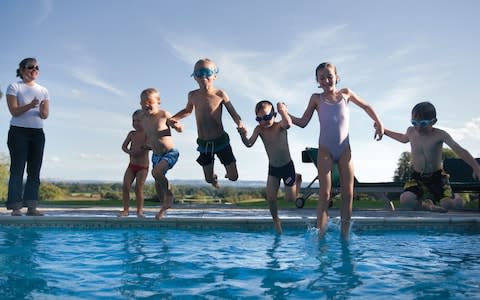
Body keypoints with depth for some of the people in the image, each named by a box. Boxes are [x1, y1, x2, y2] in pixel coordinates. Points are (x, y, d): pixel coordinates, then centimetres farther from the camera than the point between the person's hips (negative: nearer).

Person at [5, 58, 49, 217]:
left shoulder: (43, 90, 13)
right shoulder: (14, 87, 1)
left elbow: (45, 115, 6)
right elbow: (14, 111, -9)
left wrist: (42, 110, -17)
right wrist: (29, 106, -26)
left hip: (38, 133, 5)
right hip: (19, 132, -4)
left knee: (35, 170, 2)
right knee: (17, 169, -6)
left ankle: (31, 206, 5)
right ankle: (15, 206, -4)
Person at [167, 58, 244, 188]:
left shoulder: (220, 94, -14)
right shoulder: (193, 95, -3)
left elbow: (233, 114, -9)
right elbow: (188, 110, 18)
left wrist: (241, 126, -28)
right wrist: (173, 119, 4)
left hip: (221, 141, -3)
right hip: (203, 144, 3)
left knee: (233, 177, 3)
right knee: (209, 179, 11)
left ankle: (228, 172, 41)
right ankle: (214, 177, 50)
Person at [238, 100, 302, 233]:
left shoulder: (280, 126, -20)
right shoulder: (259, 129, -11)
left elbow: (288, 124, -45)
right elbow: (249, 144, -25)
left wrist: (283, 112, -59)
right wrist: (243, 135, -43)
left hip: (287, 166, -3)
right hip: (272, 168, 3)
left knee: (290, 198, 7)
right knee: (270, 198, -1)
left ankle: (297, 178, 37)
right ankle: (276, 220, 26)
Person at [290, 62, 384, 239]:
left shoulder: (346, 93, 6)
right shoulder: (316, 99, 3)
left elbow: (366, 106, 19)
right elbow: (303, 122, 3)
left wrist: (379, 123, 9)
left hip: (345, 149, 2)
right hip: (325, 150, -2)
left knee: (348, 193, 1)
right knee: (324, 194, -9)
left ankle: (344, 235, 10)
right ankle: (321, 236, -10)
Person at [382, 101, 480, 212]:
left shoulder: (440, 135, -16)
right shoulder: (411, 131, -3)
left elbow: (460, 151, -22)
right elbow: (404, 138, 23)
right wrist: (384, 130, 24)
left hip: (437, 176, -1)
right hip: (417, 176, 2)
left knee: (447, 204, -21)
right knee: (405, 200, -27)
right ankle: (426, 204, 4)